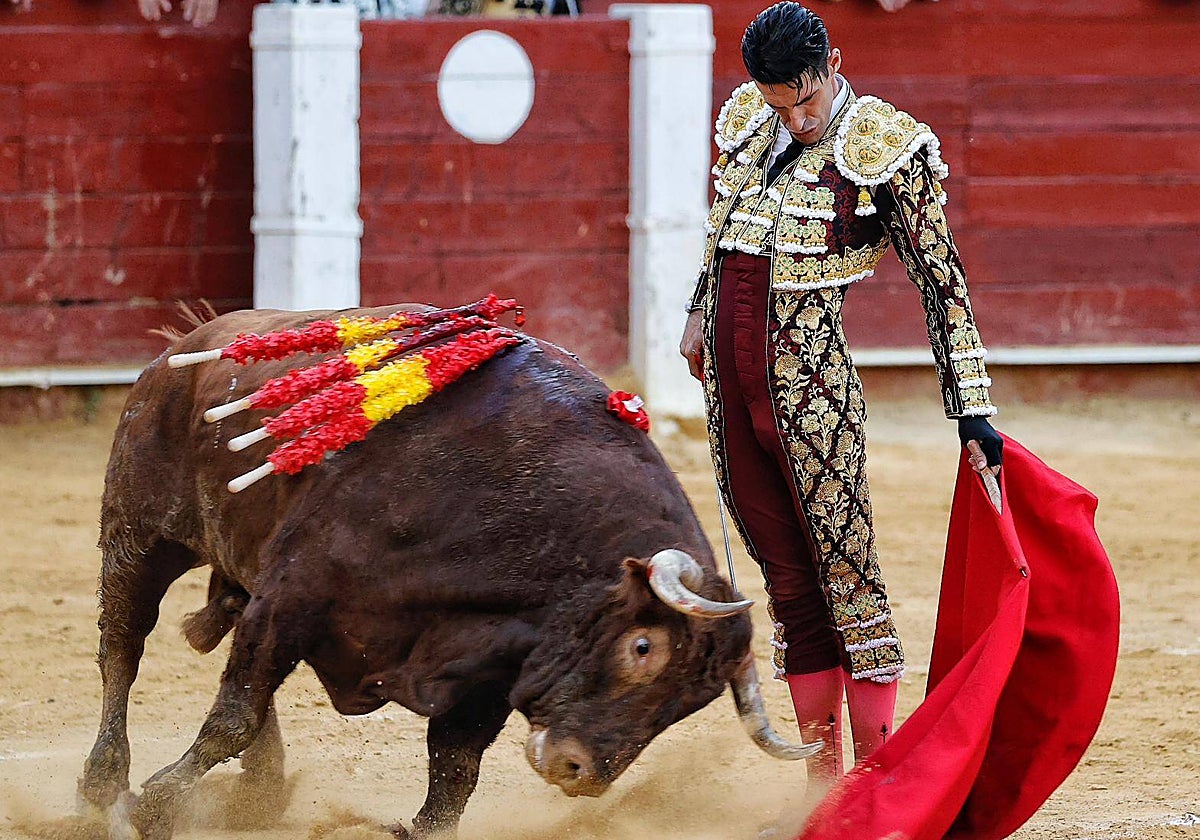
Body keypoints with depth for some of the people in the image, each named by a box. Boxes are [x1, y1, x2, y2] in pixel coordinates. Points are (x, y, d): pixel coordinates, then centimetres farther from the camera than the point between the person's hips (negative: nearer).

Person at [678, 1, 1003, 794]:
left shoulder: (887, 148, -10)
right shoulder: (748, 123, 6)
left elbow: (943, 282, -10)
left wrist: (973, 411, -14)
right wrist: (701, 312, 33)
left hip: (810, 382, -5)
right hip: (731, 380, 6)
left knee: (846, 570, -5)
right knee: (789, 578, 9)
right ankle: (821, 778, 14)